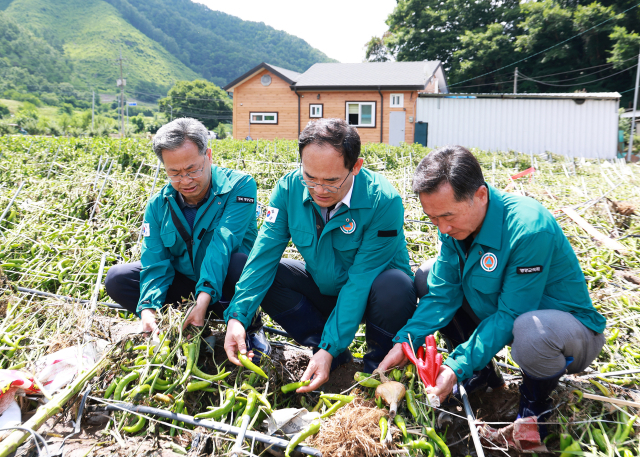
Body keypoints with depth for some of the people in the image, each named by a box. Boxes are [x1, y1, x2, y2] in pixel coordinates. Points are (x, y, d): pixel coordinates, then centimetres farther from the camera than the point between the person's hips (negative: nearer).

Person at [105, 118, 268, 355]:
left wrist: (204, 299, -40)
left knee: (241, 263, -38)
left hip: (224, 285, -4)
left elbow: (223, 243, -30)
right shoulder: (159, 205, -3)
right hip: (184, 283, 4)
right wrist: (148, 308, -28)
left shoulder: (239, 185, -17)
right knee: (117, 278, -11)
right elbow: (155, 263, -10)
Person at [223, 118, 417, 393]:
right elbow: (264, 254, -19)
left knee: (394, 286, -36)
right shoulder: (290, 188, -15)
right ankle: (336, 360, -6)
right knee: (266, 276, -18)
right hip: (323, 289, 4)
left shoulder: (383, 201, -28)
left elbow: (361, 280, -29)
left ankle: (378, 367, -5)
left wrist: (330, 348, -35)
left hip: (367, 295, -4)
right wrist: (237, 316, -31)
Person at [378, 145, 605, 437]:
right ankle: (483, 371, 13)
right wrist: (405, 341, -20)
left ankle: (535, 402, -5)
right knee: (425, 278, -1)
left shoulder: (529, 229, -33)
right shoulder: (453, 223, -10)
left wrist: (457, 367, -34)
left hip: (570, 328, -7)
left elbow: (510, 315, -30)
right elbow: (442, 292, -7)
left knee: (532, 329, -42)